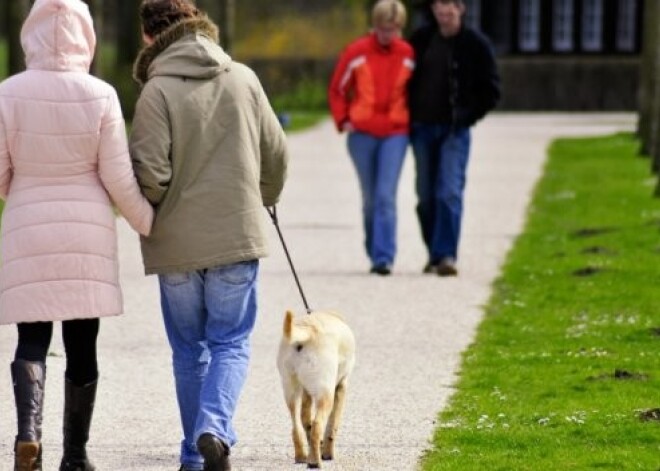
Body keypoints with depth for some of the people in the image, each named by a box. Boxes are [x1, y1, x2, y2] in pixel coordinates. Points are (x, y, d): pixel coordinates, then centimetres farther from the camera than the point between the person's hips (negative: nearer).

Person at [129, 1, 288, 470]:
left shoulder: (158, 91, -11)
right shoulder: (244, 80, 1)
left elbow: (149, 175, -16)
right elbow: (276, 154, 8)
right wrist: (263, 201, 28)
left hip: (177, 241, -1)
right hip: (237, 235, 1)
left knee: (189, 349, 12)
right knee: (231, 343, 6)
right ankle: (215, 431, -17)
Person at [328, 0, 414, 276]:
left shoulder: (408, 55, 1)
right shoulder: (356, 53, -1)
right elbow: (337, 90, 8)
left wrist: (412, 121, 6)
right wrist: (342, 121, 0)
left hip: (395, 133, -1)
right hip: (362, 134, 1)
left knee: (386, 196, -12)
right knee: (370, 198, 9)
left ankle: (383, 257, -14)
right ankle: (375, 254, 20)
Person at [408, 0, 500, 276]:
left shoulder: (475, 44, -3)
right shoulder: (421, 40, 6)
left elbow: (491, 90, 2)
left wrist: (468, 117, -5)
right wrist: (410, 114, 8)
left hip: (455, 130, -4)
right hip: (422, 129, 4)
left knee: (449, 193, -14)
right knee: (426, 196, 8)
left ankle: (446, 255, -16)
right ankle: (434, 255, 19)